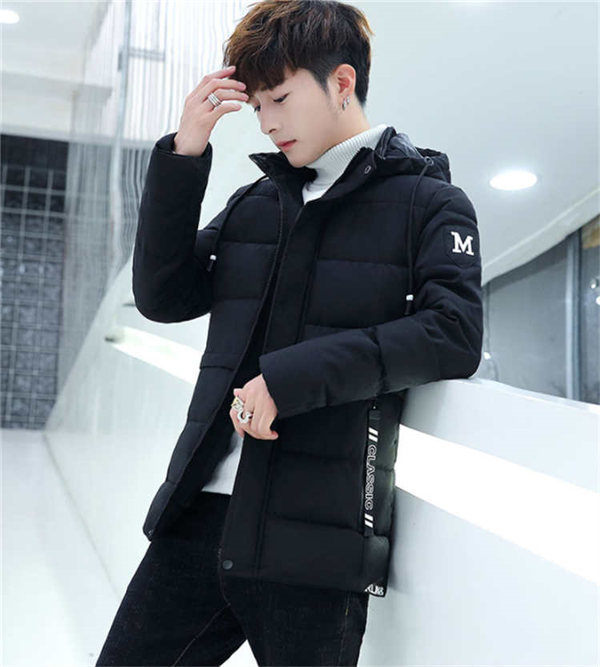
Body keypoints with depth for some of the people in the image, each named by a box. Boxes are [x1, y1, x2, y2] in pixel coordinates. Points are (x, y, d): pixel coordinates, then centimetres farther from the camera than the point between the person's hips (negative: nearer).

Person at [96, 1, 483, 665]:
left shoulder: (429, 202, 2)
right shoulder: (255, 201, 18)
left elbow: (454, 336, -13)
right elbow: (161, 297, 12)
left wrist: (292, 376, -19)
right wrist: (184, 154, 3)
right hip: (198, 518, 5)